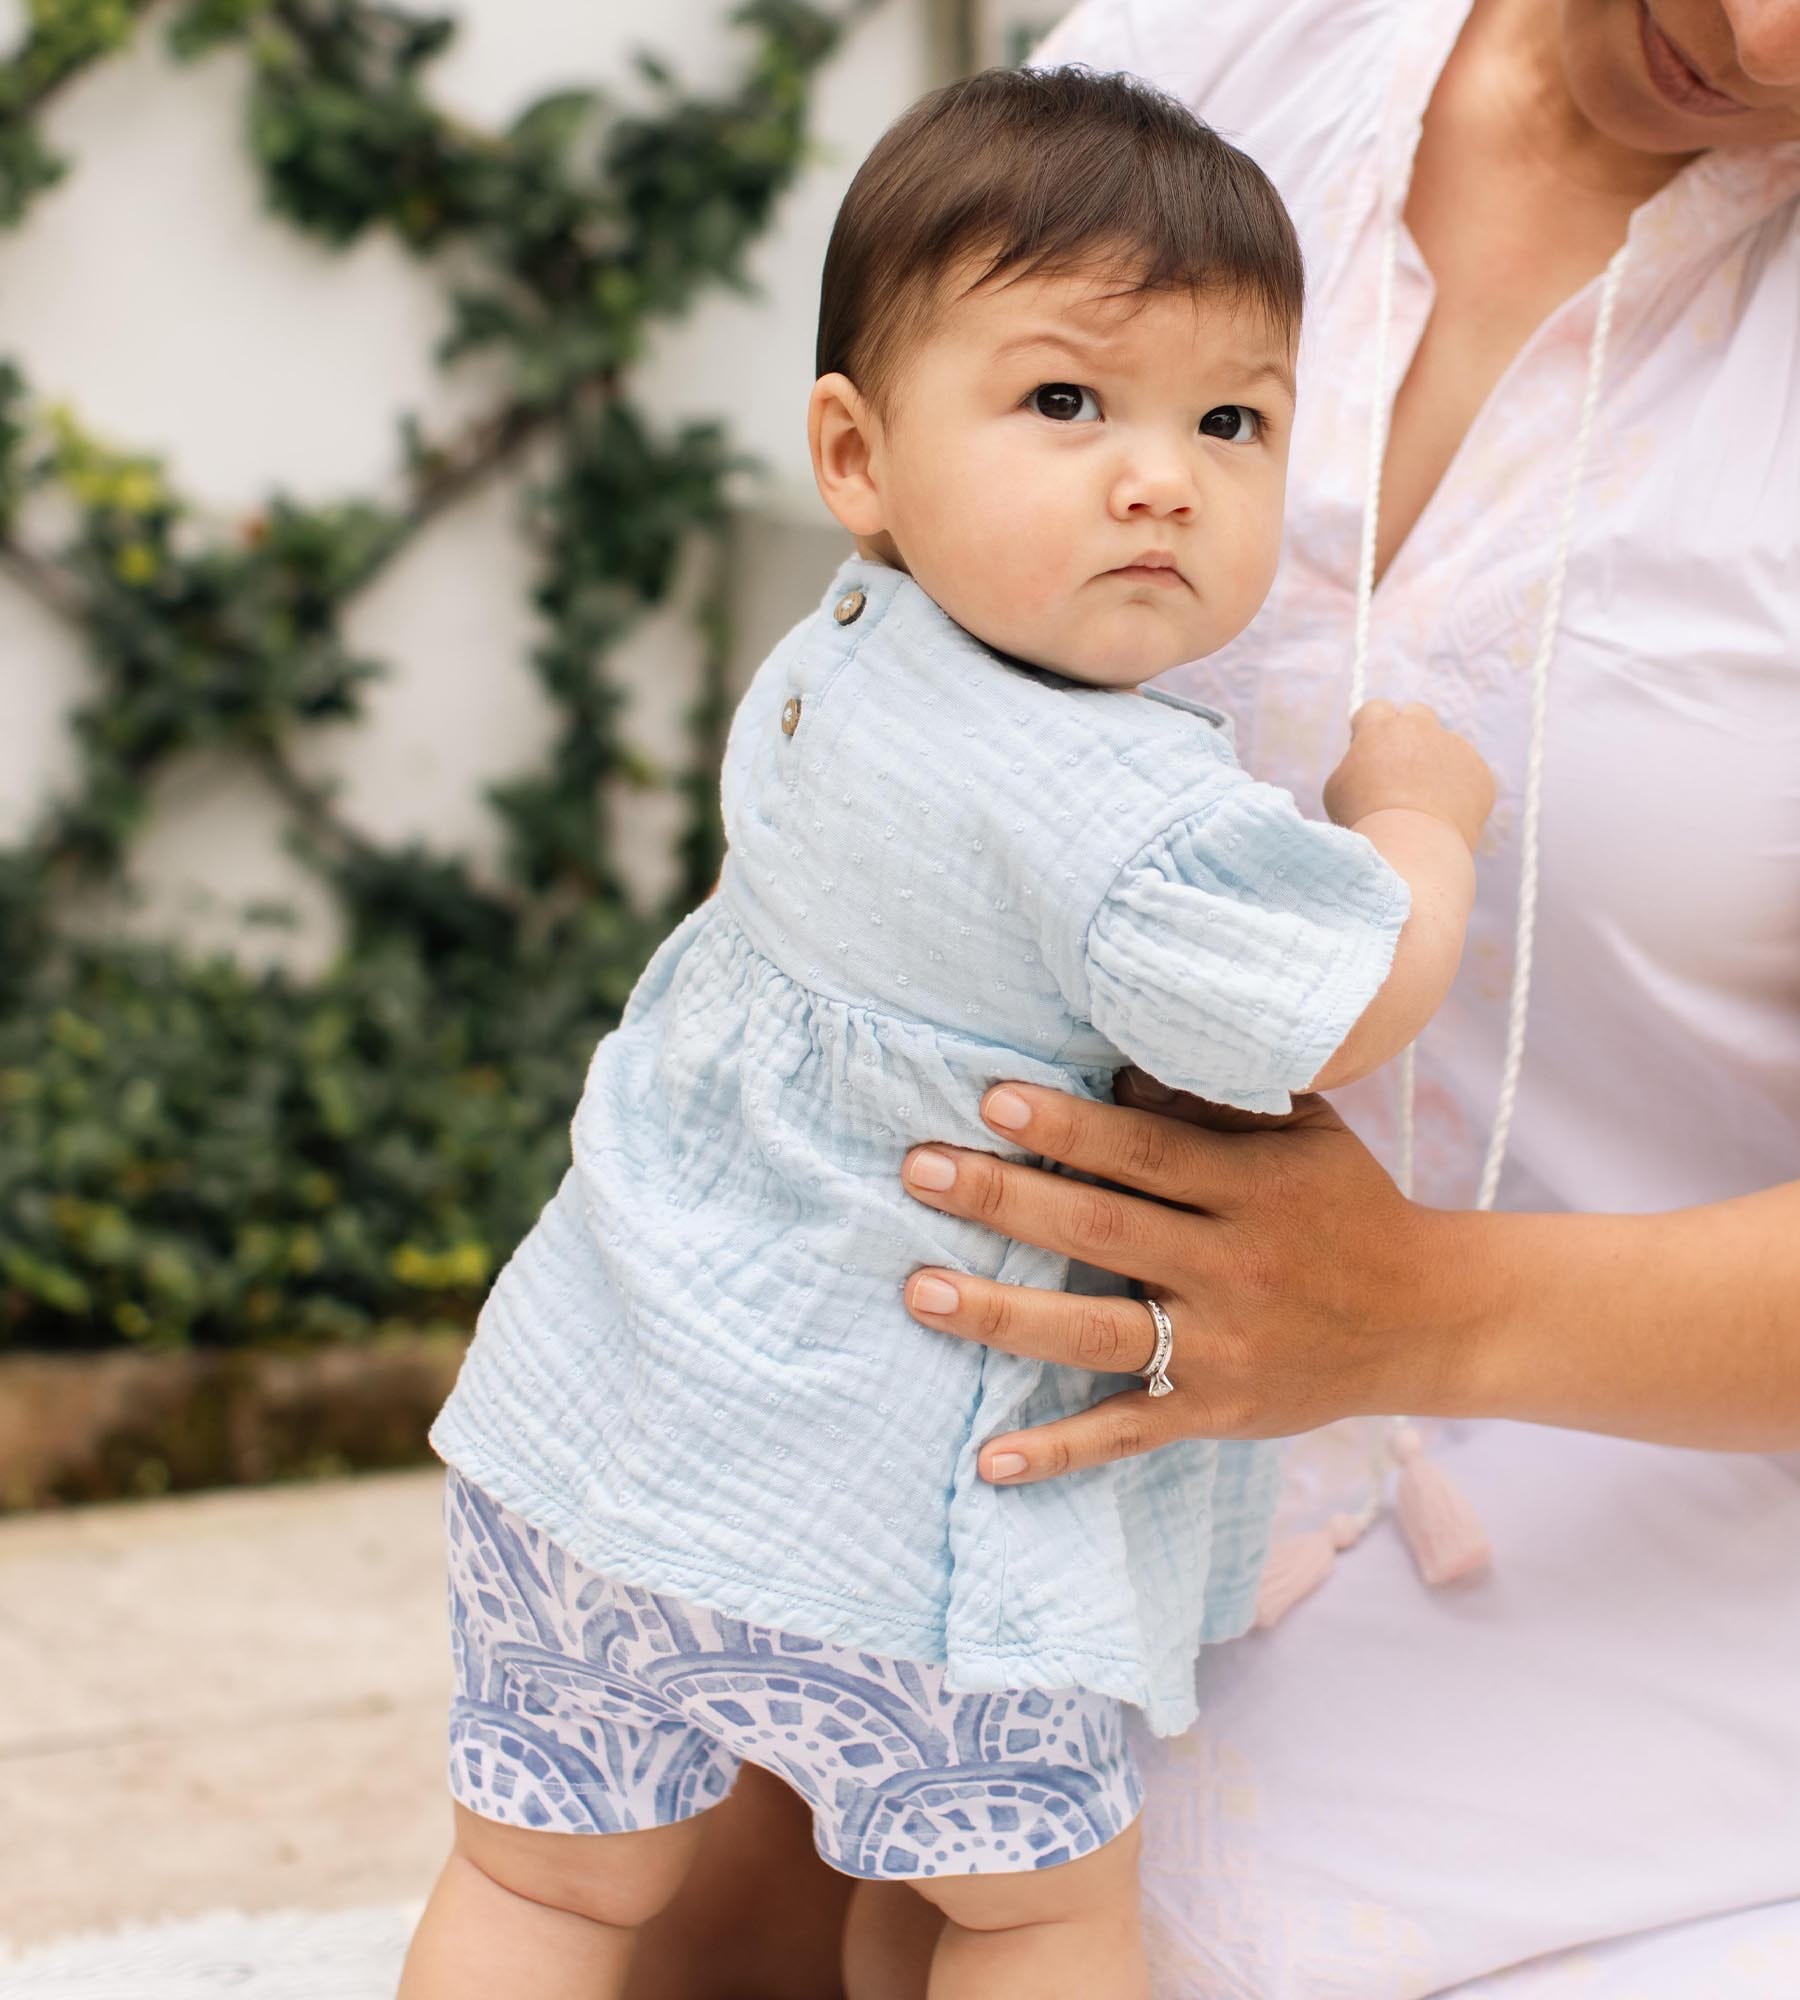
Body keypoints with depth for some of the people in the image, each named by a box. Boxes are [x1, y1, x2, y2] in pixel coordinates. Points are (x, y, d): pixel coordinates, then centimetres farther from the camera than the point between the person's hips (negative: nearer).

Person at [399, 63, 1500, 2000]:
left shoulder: (832, 656, 3)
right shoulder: (1112, 810, -26)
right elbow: (1352, 1005, -20)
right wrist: (1419, 816, -3)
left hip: (584, 1417, 8)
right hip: (873, 1514, -7)